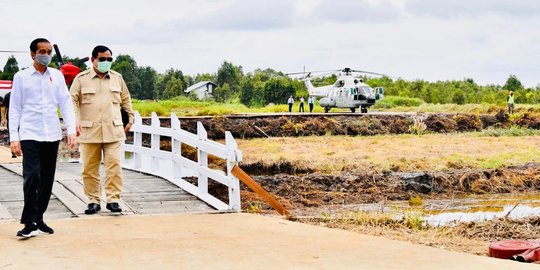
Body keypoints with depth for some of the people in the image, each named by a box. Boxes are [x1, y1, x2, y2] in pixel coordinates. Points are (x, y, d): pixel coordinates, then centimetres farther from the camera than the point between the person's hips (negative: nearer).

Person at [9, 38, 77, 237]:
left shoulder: (57, 76, 9)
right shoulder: (21, 77, 3)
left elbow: (66, 103, 9)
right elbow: (14, 108, 3)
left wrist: (71, 130, -1)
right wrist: (13, 137, -3)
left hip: (52, 135, 3)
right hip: (29, 135, -3)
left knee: (47, 179, 7)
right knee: (32, 176, -14)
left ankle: (38, 219, 19)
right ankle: (30, 222, -8)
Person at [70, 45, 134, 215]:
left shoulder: (117, 78, 12)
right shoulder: (81, 79, 3)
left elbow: (126, 99, 22)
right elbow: (72, 100, -1)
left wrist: (130, 119, 21)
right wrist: (76, 120, -14)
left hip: (113, 131, 1)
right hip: (89, 131, -1)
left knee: (114, 165, -8)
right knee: (90, 168, 3)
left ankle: (113, 199, -4)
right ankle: (93, 201, 12)